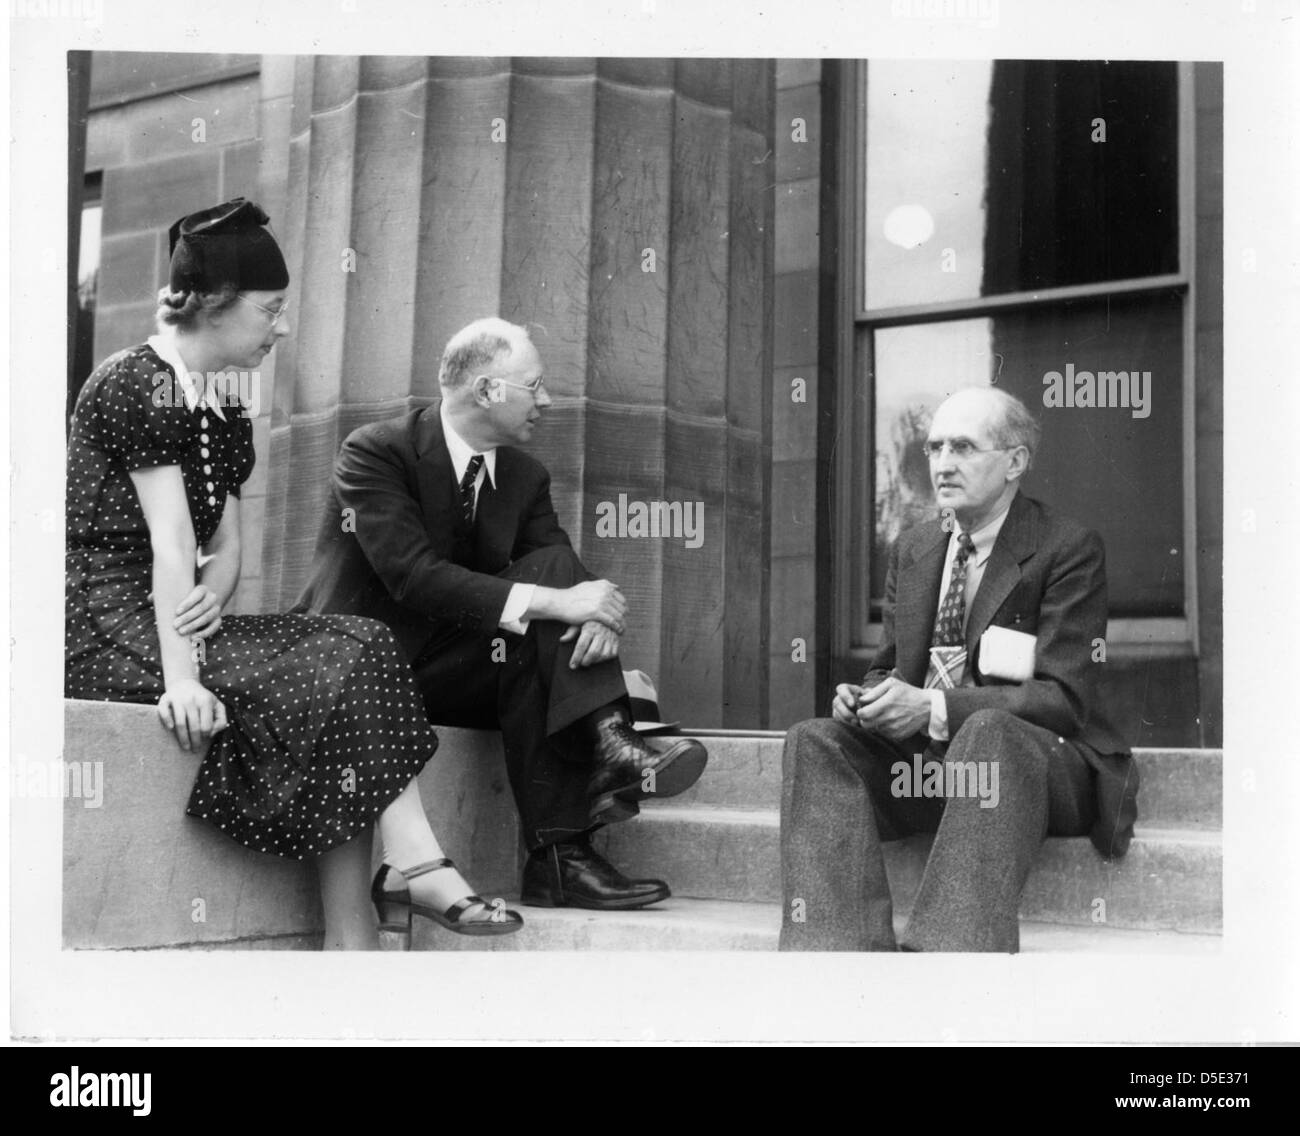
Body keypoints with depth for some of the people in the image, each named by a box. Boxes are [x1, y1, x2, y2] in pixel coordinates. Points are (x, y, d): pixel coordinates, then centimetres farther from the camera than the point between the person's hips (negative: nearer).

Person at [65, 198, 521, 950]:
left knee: (359, 649, -12)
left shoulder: (226, 413, 17)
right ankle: (352, 935, -17)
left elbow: (225, 547, 11)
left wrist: (209, 598, -12)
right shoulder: (139, 386, -10)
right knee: (324, 679, -21)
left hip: (176, 619, 8)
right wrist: (181, 676, -25)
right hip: (108, 628, -8)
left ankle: (410, 866, -22)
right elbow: (169, 541, -19)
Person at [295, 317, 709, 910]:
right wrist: (551, 603, -35)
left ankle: (605, 742, -32)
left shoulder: (525, 476, 7)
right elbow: (414, 575, -28)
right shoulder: (374, 452, -14)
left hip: (459, 670, 6)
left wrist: (598, 613, -28)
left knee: (555, 565, -20)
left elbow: (563, 579, -2)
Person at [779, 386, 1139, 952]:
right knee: (815, 742, -18)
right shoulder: (912, 550, 14)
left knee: (989, 733, -38)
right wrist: (862, 698, -7)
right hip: (920, 758, 6)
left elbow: (1064, 700, -13)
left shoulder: (1070, 550, -5)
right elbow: (889, 669, 20)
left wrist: (935, 708, -24)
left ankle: (945, 947, -46)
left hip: (1039, 760, -5)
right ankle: (837, 948, -33)